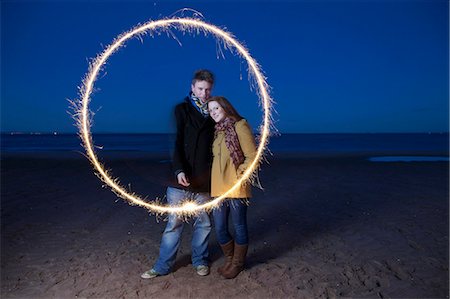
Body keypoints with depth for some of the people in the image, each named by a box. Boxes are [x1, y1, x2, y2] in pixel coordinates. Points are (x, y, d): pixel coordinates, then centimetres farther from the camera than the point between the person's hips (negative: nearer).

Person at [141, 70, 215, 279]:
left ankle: (200, 261, 31)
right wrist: (179, 170, -21)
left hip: (204, 180, 3)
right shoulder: (181, 110, 0)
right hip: (181, 178, -3)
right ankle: (162, 266, 18)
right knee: (174, 224, 4)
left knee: (204, 223, 13)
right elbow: (175, 142, -9)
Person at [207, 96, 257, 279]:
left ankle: (237, 263, 28)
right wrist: (217, 179, 9)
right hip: (218, 188, 6)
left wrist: (238, 175, -11)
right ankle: (229, 260, 35)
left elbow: (252, 158, -8)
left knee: (238, 227, 9)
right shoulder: (217, 131, 13)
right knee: (219, 228, 12)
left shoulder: (239, 126, -6)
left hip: (236, 188, -6)